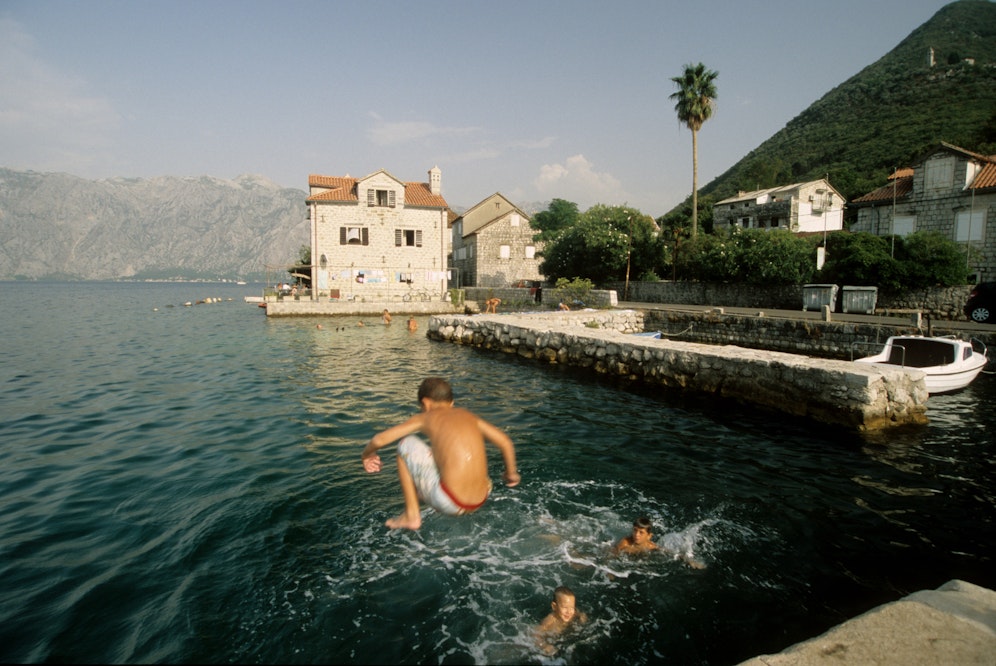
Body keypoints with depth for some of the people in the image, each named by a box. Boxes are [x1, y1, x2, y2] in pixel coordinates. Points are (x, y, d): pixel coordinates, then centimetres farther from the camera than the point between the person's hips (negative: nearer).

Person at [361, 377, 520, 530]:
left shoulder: (426, 417, 3)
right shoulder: (468, 415, 13)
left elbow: (379, 440, 1)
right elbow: (506, 442, 12)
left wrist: (367, 454, 24)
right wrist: (511, 473, 30)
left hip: (449, 503, -5)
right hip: (481, 501, 6)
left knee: (406, 443, 11)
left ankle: (411, 516, 12)